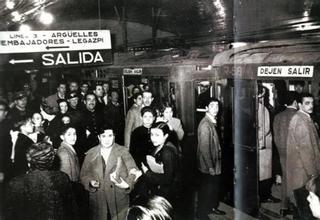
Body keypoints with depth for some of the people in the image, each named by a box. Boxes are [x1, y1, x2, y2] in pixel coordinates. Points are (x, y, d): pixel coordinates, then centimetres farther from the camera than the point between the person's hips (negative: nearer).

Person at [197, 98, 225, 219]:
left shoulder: (213, 122, 6)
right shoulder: (205, 125, -23)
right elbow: (204, 148, -24)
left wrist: (215, 164, 12)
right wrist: (210, 166, -21)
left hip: (215, 163, 9)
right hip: (207, 165, -9)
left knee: (215, 186, 21)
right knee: (206, 189, 5)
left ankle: (212, 207, 39)